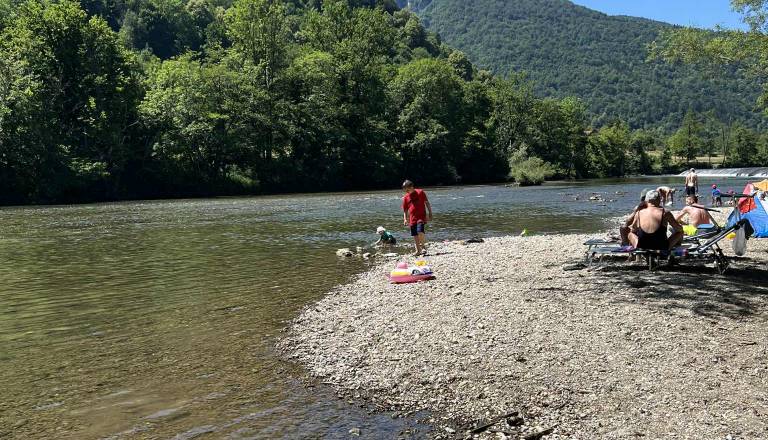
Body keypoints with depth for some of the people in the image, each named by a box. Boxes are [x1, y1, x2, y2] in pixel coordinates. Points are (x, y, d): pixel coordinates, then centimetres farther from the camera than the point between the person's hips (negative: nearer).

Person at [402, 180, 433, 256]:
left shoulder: (420, 192, -1)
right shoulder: (405, 197, 8)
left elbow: (427, 203, 2)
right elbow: (405, 210, 14)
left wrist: (430, 213, -2)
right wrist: (405, 219, 2)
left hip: (421, 217, -4)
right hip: (412, 219, 4)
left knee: (420, 232, -22)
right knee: (415, 235, 6)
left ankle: (424, 247, -3)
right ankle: (418, 250, 17)